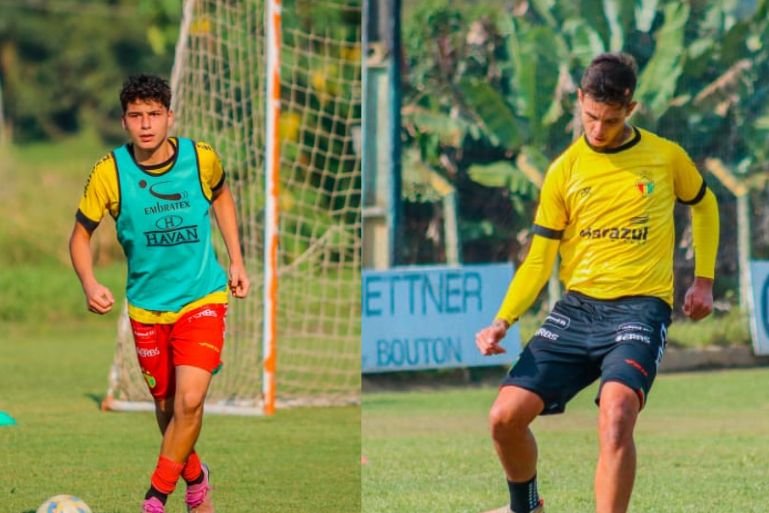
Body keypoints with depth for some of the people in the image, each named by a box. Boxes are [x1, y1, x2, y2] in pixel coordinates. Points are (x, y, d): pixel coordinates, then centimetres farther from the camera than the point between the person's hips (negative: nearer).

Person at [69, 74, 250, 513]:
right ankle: (194, 477, 41)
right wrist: (90, 285, -19)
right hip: (147, 305, 1)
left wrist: (236, 261, 10)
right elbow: (81, 234, -2)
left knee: (189, 400, -18)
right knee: (166, 406, 12)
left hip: (202, 297, -1)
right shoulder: (110, 172, -13)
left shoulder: (202, 159, -10)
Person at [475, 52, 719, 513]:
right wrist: (503, 321, -6)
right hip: (577, 307, 3)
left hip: (641, 307, -3)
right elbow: (540, 260, 8)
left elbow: (704, 205, 22)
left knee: (616, 414, -31)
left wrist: (704, 280, 13)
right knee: (506, 416, -7)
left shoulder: (666, 157, 2)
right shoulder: (564, 171, 5)